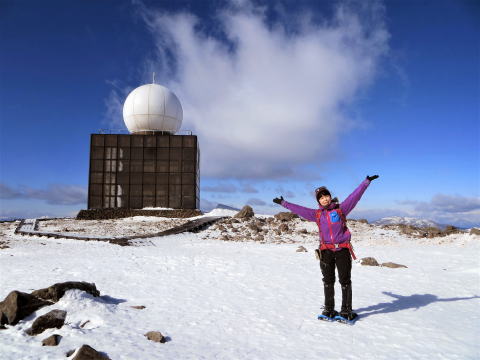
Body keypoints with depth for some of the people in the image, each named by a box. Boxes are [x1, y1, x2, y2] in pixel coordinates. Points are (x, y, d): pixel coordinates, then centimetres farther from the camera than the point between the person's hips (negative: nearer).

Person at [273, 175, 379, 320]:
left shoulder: (341, 209, 4)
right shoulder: (317, 214, 10)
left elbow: (354, 196, 0)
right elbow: (299, 209, 15)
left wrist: (366, 182, -5)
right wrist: (284, 203, 20)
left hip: (342, 249, -2)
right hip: (326, 251, 2)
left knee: (345, 280, 2)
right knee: (328, 281, 10)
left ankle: (346, 310, 13)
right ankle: (329, 309, 22)